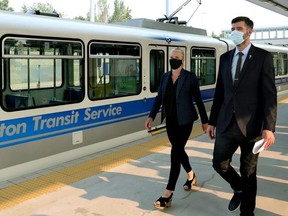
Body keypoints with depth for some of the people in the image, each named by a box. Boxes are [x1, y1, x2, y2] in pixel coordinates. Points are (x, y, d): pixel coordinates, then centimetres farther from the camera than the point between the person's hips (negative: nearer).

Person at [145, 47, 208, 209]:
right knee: (179, 150, 16)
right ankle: (191, 175, 44)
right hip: (170, 121, 6)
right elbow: (159, 98, 9)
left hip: (184, 121, -5)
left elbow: (198, 99, -4)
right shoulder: (165, 77, 7)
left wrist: (205, 121, -1)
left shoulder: (190, 77, -7)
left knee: (176, 152, -10)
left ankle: (168, 194, -8)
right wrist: (152, 116, 0)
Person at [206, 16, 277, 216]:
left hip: (251, 125, -4)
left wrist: (269, 128, -19)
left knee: (248, 172, 7)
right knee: (219, 163, 9)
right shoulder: (225, 58, 9)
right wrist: (212, 121, 11)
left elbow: (270, 95, -10)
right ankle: (239, 189, 39)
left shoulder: (263, 57, -5)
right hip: (227, 123, 4)